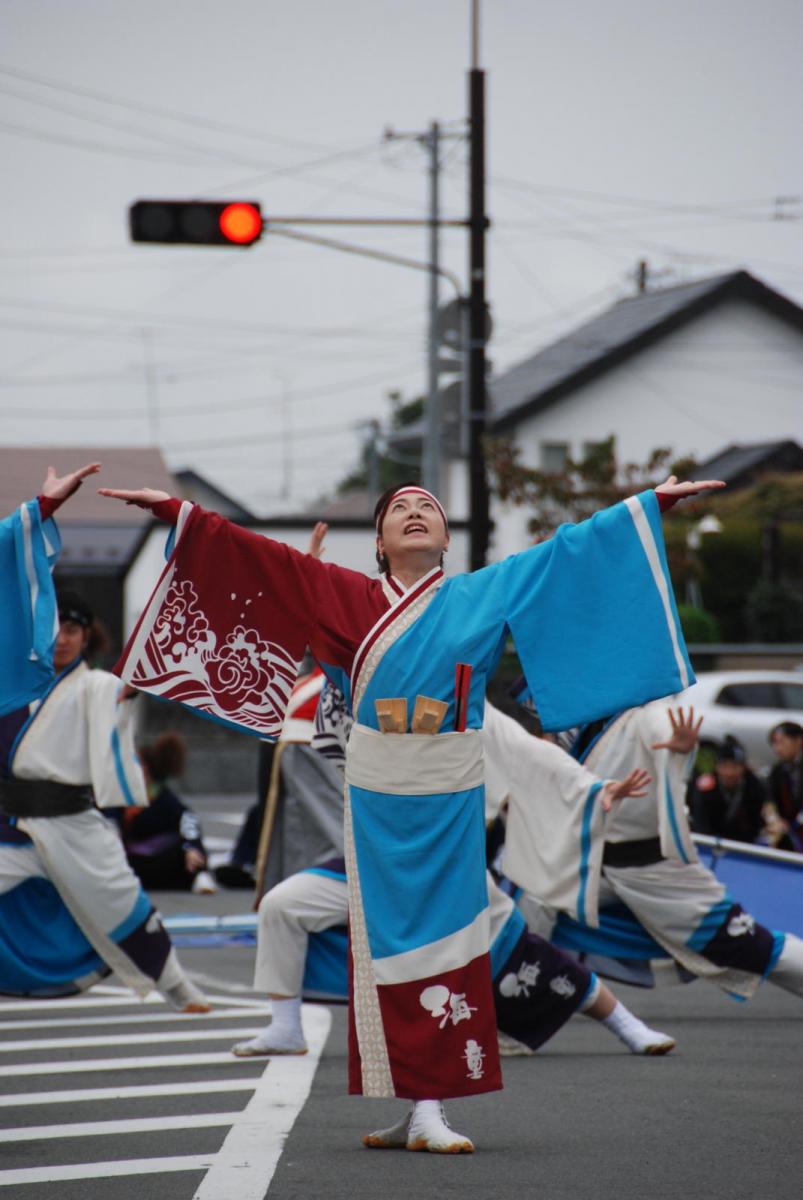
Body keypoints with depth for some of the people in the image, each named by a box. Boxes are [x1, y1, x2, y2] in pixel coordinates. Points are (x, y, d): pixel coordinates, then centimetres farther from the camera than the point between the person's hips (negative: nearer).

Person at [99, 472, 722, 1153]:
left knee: (445, 948, -3)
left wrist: (654, 504, 7)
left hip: (449, 802, 0)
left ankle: (430, 1111, -4)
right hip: (377, 798, 0)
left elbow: (569, 550, 9)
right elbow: (266, 558, 9)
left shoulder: (485, 594, 10)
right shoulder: (352, 598, 10)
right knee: (383, 944, 0)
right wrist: (176, 511, 5)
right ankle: (384, 1109, 2)